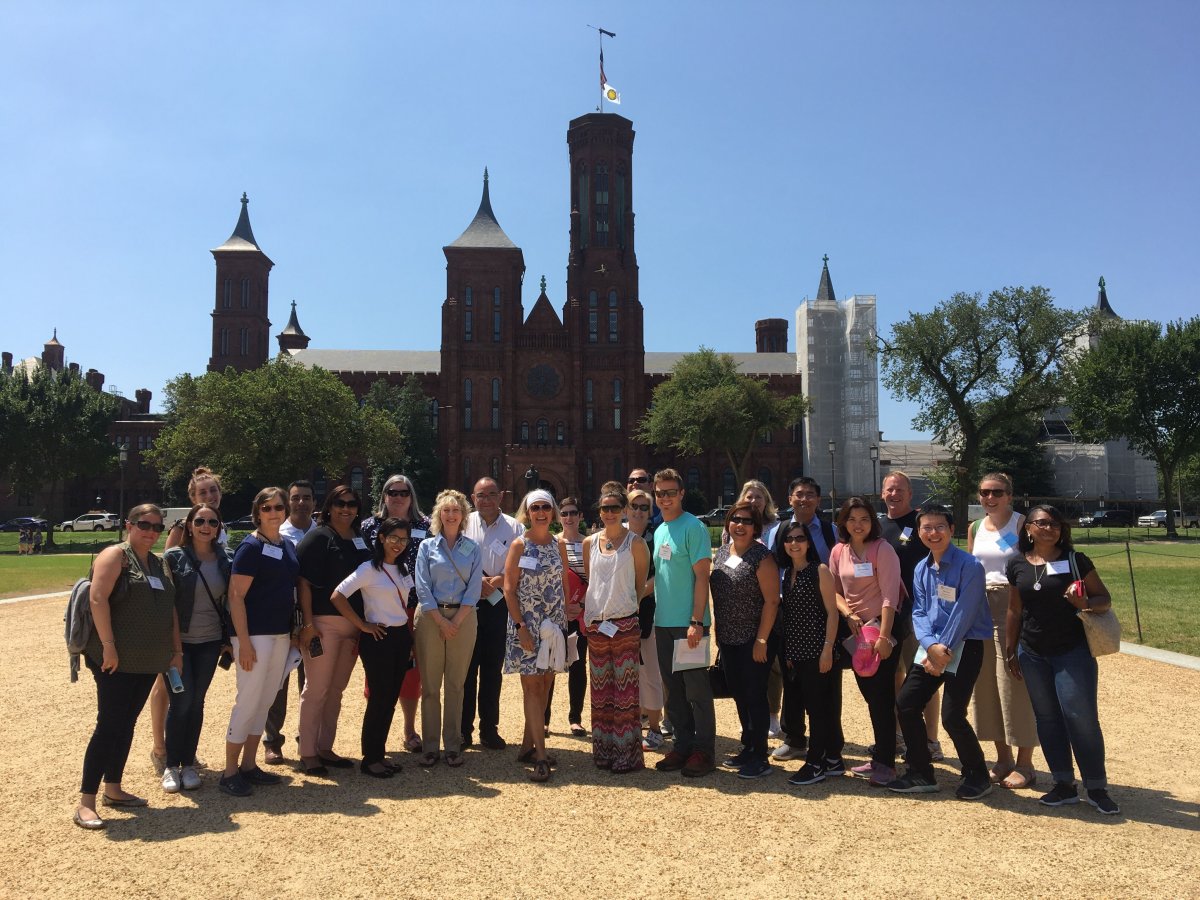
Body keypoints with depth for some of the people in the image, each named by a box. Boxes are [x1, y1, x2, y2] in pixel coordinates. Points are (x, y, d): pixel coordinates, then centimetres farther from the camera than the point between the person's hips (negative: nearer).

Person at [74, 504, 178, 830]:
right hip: (116, 660, -7)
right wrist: (108, 645, -23)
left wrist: (176, 649, 13)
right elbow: (97, 599, -18)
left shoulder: (159, 564, 16)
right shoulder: (115, 555, -7)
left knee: (127, 724, 14)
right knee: (109, 726, -7)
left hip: (148, 661, 7)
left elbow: (170, 608, 19)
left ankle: (113, 789, 25)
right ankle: (86, 802, 0)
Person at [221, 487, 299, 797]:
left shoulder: (288, 546, 10)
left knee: (266, 701, 12)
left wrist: (294, 630, 13)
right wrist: (244, 642, -20)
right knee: (248, 700, -4)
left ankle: (248, 765, 23)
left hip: (281, 633, 8)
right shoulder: (250, 546, -11)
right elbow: (236, 596, -15)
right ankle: (229, 772, 8)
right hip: (254, 633, -7)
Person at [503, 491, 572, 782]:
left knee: (544, 685, 9)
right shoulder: (519, 545, -6)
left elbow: (566, 582, 13)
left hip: (553, 624, 5)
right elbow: (509, 589, -8)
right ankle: (540, 756, -5)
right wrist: (521, 627, -14)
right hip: (526, 624, -5)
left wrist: (564, 618, 4)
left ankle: (528, 746, 22)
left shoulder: (558, 545, 7)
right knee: (532, 686, -5)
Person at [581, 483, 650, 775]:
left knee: (625, 690, 0)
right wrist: (588, 609, 9)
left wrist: (624, 603, 1)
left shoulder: (635, 542, -4)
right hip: (595, 624, 4)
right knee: (600, 691, 11)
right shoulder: (590, 543, 8)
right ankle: (603, 751, 22)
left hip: (625, 624, -4)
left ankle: (627, 754, 9)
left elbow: (641, 583, 3)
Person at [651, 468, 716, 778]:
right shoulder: (659, 531, 14)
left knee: (696, 690, 1)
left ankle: (704, 751, 12)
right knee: (674, 691, 13)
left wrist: (697, 621, -19)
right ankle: (682, 746, 24)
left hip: (688, 624, -7)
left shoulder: (692, 527, -9)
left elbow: (701, 576, -14)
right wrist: (654, 616, 13)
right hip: (664, 623, 7)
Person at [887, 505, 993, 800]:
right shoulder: (921, 569, 8)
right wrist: (931, 647, -14)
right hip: (931, 646, 7)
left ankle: (978, 776, 16)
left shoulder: (969, 566, -13)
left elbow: (963, 613, -16)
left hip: (964, 646, -7)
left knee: (952, 715, -10)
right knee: (906, 703, 3)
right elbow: (919, 612, 3)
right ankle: (921, 775, 18)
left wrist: (944, 651, -16)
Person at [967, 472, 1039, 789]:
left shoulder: (1022, 524, -4)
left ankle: (1024, 763, 9)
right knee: (987, 684, 8)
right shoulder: (975, 528, 12)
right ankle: (1003, 759, 21)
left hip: (1014, 606, -5)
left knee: (1015, 684, -3)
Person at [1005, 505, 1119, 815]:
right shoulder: (1017, 565, 4)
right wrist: (1011, 652, 12)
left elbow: (1105, 598, -1)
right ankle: (1064, 785, 20)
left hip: (1073, 652, -3)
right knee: (1046, 718, 8)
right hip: (1032, 655, 3)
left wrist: (1086, 604, -23)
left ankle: (1097, 788, 11)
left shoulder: (1075, 560, -4)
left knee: (1080, 717, -5)